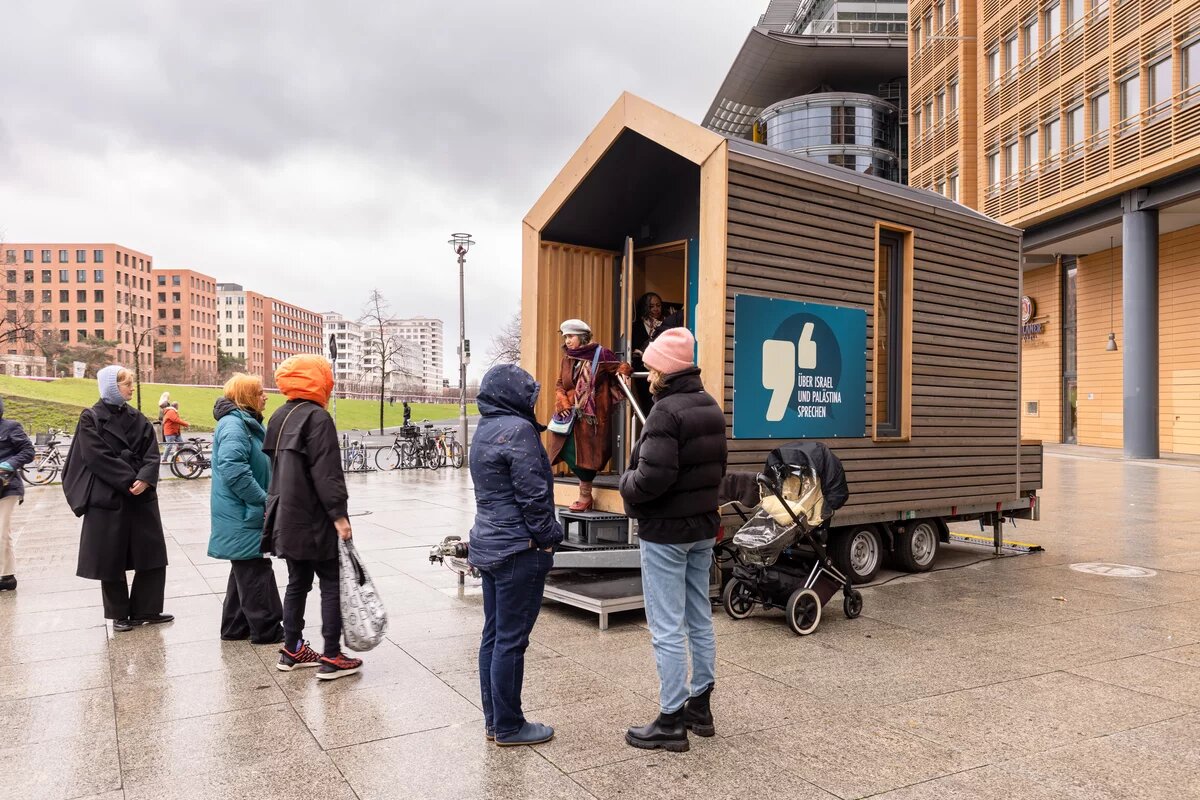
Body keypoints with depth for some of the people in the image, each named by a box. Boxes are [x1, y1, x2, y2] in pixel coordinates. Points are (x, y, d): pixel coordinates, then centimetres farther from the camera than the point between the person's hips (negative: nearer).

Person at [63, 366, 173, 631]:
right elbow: (97, 456, -14)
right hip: (107, 498, -4)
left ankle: (146, 610, 17)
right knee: (111, 559, 4)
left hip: (142, 497, 5)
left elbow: (152, 453, 1)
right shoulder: (91, 419, -5)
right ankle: (119, 614, 18)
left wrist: (145, 479, -16)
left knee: (152, 554, 5)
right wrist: (130, 481, -17)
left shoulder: (137, 418, 9)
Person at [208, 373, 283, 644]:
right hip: (242, 516, -10)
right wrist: (264, 500, -22)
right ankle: (267, 631, 5)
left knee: (245, 572, 16)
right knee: (256, 572, -3)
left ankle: (235, 627, 25)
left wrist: (266, 499, 16)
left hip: (246, 514, 10)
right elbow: (233, 470, -28)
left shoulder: (247, 423, 15)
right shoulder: (233, 424, -18)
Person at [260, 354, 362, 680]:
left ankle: (292, 649, 22)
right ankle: (331, 657, 1)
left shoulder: (279, 417, 12)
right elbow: (326, 473, -21)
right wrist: (339, 514, -20)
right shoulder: (317, 417, -15)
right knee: (332, 584, -1)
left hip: (287, 519, 8)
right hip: (315, 520, -8)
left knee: (297, 583, 15)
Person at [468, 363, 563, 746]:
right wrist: (548, 538, -9)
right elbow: (534, 495, -18)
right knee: (511, 641, 0)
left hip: (488, 546, 10)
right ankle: (509, 726, 10)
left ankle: (494, 719, 24)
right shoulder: (518, 430, -16)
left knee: (493, 636, 14)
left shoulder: (484, 430, 13)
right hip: (518, 549, -10)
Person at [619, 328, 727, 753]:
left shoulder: (667, 411, -21)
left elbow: (652, 478, -28)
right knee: (700, 621, 17)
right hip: (703, 526, 9)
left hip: (665, 531, -9)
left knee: (667, 629, 0)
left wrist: (626, 485, -9)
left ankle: (671, 721, 9)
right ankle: (699, 706, 30)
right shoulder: (710, 407, 9)